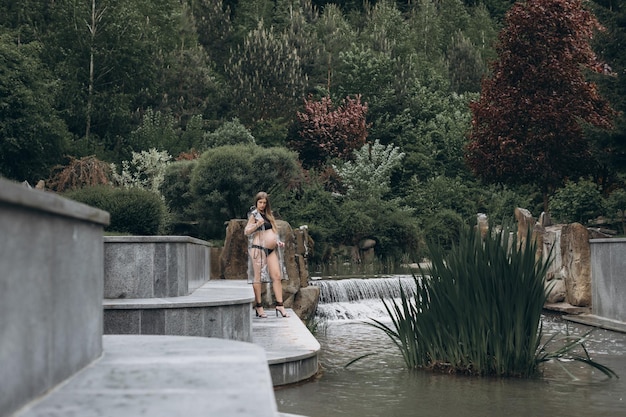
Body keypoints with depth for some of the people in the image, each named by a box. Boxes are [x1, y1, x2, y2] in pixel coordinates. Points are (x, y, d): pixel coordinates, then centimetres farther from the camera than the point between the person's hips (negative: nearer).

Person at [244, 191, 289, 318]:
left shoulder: (268, 215, 20)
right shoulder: (254, 214, 0)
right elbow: (246, 231, -7)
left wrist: (278, 242, 13)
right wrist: (257, 224, -23)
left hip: (271, 249, 7)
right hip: (258, 248, -7)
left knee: (277, 276, -1)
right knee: (258, 277, -6)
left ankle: (280, 304, 0)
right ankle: (258, 306, -4)